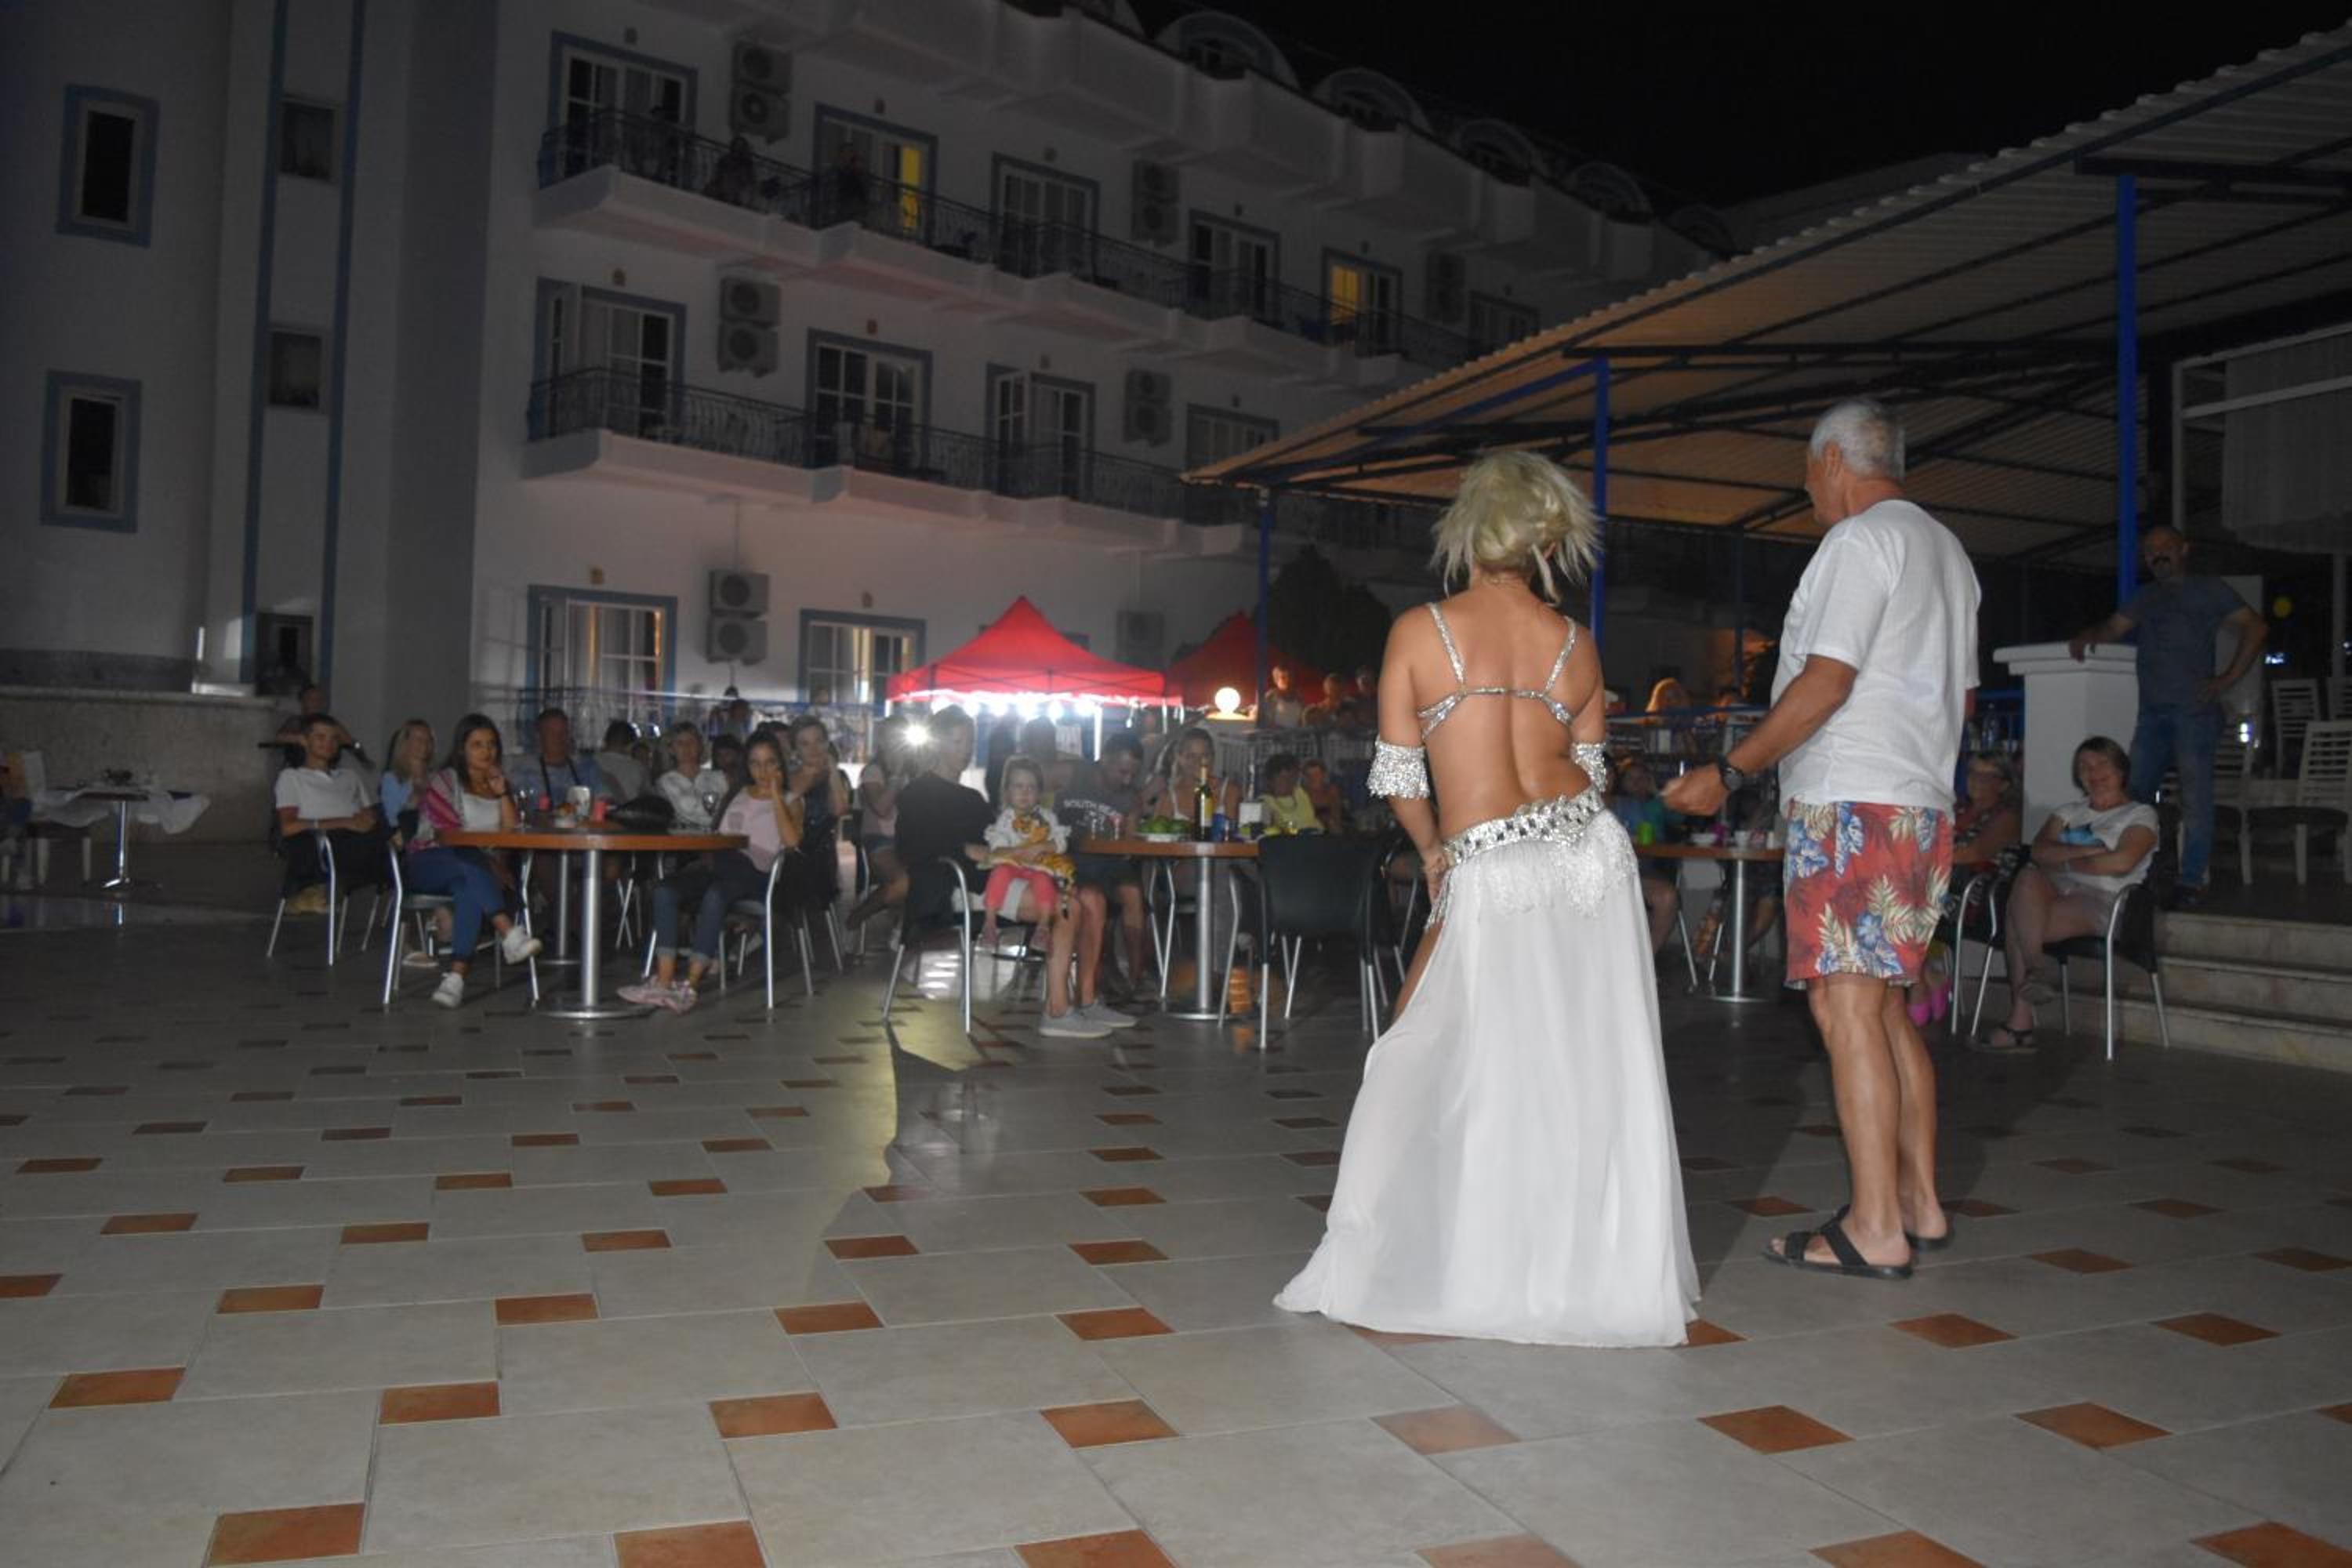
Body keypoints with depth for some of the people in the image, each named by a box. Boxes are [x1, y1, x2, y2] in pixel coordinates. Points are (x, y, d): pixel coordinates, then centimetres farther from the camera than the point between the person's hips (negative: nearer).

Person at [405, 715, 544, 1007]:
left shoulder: (498, 783, 18)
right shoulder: (445, 781, 3)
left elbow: (512, 832, 6)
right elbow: (447, 835, -8)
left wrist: (502, 793, -5)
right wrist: (490, 865, -17)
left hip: (472, 872, 3)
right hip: (431, 861, -3)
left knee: (469, 890, -36)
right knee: (472, 866, -39)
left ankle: (456, 975, -45)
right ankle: (510, 935, -52)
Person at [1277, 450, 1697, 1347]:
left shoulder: (1417, 632, -2)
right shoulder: (1577, 644, 8)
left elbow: (1396, 776, 2)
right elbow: (1587, 771, 15)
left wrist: (1435, 852, 19)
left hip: (1489, 871, -4)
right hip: (1591, 851, 4)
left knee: (1429, 1057, 8)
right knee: (1595, 1067, 12)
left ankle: (1392, 1265, 13)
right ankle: (1605, 1270, 23)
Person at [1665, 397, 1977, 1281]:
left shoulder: (1860, 540, -8)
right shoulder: (1946, 549, 22)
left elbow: (1825, 681, -17)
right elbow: (1960, 694, 24)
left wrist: (1728, 772, -15)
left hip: (1851, 805, -10)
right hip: (1923, 803, 10)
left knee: (1847, 1009, -9)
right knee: (1881, 1008, 14)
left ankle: (1875, 1230, -6)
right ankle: (1919, 1204, 18)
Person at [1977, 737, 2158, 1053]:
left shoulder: (2140, 814, 12)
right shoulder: (2069, 811, 27)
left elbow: (2121, 862, -9)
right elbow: (2039, 850, 7)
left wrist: (2065, 860, -1)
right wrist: (2085, 852, -7)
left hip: (2099, 901, -5)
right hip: (2055, 891, 5)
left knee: (2016, 923, -31)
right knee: (2029, 876, -31)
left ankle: (2020, 1023, -26)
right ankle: (2035, 968, -32)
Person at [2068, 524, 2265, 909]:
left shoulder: (2209, 590, 7)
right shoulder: (2146, 597, 23)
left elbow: (2256, 628, 2)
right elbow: (2114, 628, 17)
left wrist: (2227, 679, -7)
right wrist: (2086, 637, -6)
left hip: (2194, 709, -5)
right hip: (2152, 712, 5)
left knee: (2195, 799, -6)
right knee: (2134, 792, 1)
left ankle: (2192, 881, -4)